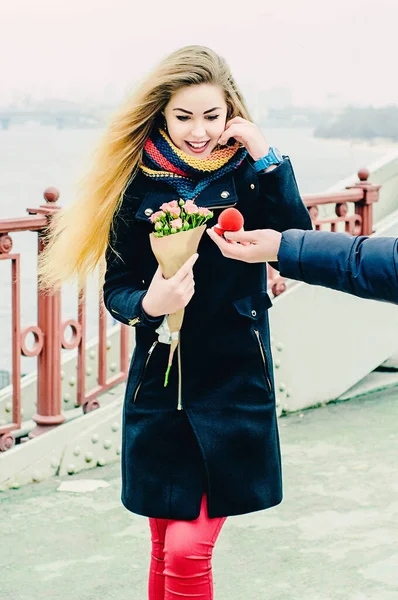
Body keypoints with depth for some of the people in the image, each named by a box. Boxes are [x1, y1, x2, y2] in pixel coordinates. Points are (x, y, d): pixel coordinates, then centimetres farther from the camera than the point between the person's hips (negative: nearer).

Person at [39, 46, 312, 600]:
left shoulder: (249, 172, -1)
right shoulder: (137, 182, 0)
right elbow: (117, 288, 1)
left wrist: (267, 157, -16)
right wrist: (148, 303, -21)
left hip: (234, 382, -1)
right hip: (160, 385, 2)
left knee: (188, 551, -9)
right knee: (166, 550, 11)